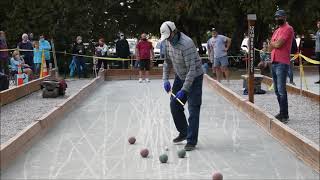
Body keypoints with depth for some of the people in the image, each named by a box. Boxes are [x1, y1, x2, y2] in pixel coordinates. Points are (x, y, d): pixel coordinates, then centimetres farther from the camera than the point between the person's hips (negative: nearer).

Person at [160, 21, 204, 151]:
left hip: (194, 78, -8)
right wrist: (165, 79, 0)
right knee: (174, 105, 9)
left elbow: (192, 69, -31)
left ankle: (192, 141, -5)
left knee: (193, 109, -10)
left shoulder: (186, 44, -31)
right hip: (180, 76, 8)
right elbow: (167, 61, 10)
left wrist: (183, 90, -30)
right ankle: (183, 132, 26)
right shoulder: (168, 42, -5)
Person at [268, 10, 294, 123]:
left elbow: (278, 44, -16)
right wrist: (275, 43, 0)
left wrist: (272, 43, 4)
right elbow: (270, 48, 19)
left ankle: (284, 116, -11)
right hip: (274, 63, 9)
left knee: (281, 90, -13)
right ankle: (282, 113, 18)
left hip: (282, 63, -9)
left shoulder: (288, 29, -7)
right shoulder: (277, 31, 21)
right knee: (277, 90, 11)